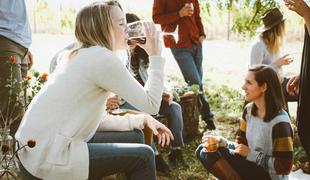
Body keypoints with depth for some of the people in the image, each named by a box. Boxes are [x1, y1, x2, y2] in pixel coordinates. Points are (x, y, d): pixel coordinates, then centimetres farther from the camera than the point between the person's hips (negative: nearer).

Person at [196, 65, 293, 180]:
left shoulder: (280, 122, -22)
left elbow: (284, 167, -21)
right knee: (204, 151, -7)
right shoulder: (249, 110, 1)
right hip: (251, 166, 8)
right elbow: (241, 145, 7)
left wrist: (250, 154, -19)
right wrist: (220, 142, -12)